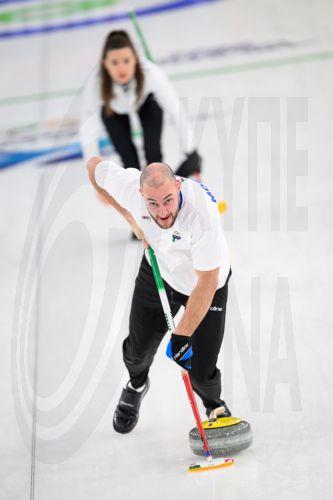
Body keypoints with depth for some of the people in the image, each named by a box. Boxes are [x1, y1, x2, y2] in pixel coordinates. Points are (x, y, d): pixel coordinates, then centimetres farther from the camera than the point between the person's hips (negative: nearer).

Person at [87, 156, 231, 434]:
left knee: (201, 371, -6)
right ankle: (137, 385, 48)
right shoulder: (129, 184, -30)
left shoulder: (202, 213, -41)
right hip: (158, 270, 3)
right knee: (139, 346, 11)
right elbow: (95, 165, -6)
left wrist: (181, 336, -33)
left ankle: (214, 405, 30)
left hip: (206, 282, -3)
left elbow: (206, 283, -34)